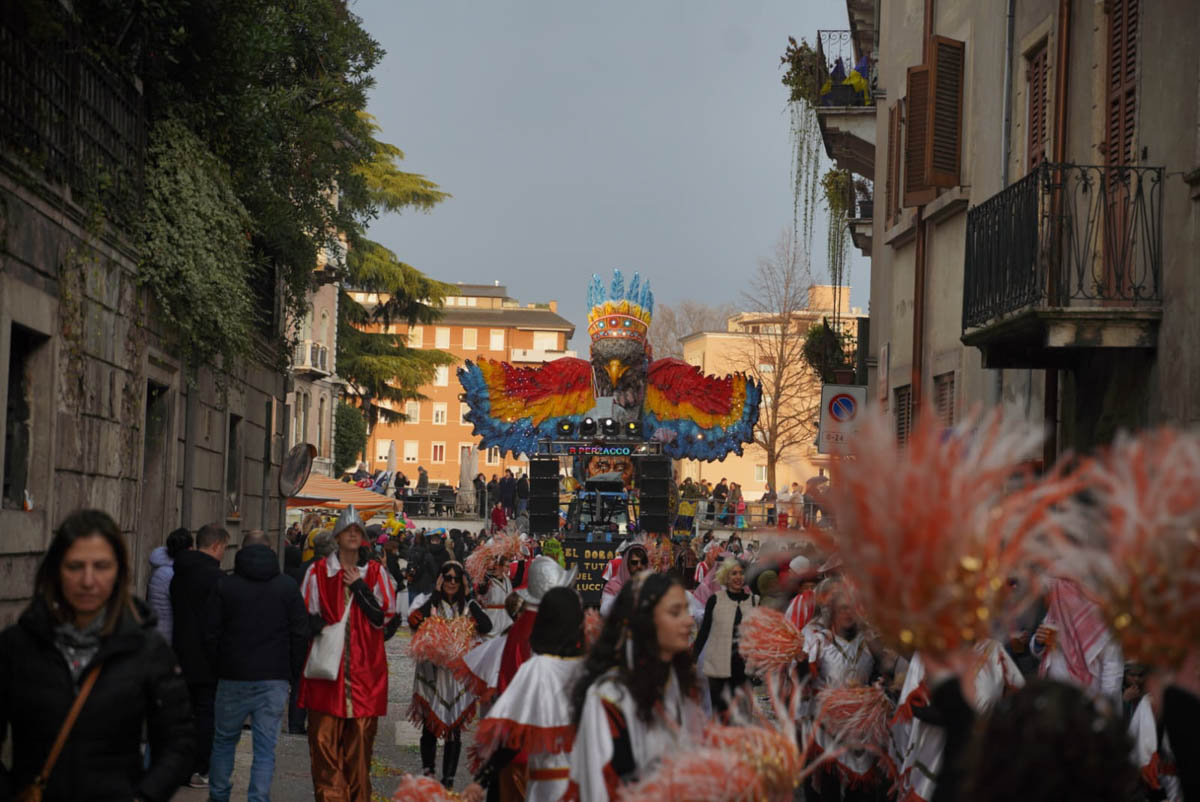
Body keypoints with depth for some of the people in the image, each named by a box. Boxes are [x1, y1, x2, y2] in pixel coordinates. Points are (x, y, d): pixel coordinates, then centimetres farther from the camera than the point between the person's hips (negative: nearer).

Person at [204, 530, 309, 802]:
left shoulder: (225, 586, 1)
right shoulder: (288, 586, 1)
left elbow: (211, 634, 1)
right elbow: (300, 634, 0)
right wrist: (292, 675, 8)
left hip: (233, 678, 0)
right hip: (274, 679, 0)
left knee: (224, 740, 16)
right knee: (265, 748, 1)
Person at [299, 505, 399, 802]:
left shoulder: (376, 572, 8)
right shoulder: (319, 571, 7)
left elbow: (384, 616, 0)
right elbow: (306, 614, 9)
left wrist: (359, 587, -5)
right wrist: (322, 628, -9)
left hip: (365, 667, 1)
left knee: (360, 737, 1)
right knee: (324, 736, -5)